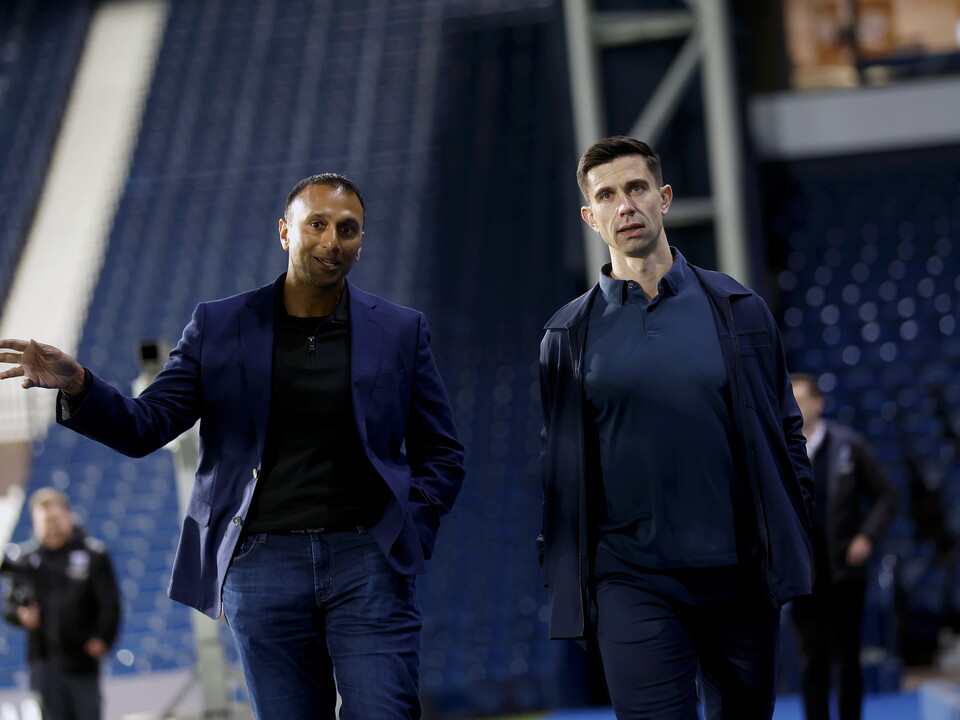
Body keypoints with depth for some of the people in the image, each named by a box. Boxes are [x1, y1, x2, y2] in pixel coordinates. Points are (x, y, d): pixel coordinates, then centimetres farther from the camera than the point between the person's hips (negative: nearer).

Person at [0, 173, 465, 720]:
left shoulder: (400, 331, 8)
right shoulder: (219, 327, 7)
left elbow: (441, 453, 13)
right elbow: (145, 427, 3)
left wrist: (410, 535, -2)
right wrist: (77, 387, -16)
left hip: (367, 558, 0)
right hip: (263, 565, 1)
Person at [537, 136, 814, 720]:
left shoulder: (738, 309, 7)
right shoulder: (570, 333, 7)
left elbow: (784, 431, 10)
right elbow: (558, 463, 9)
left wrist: (793, 536, 2)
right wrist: (561, 575, 4)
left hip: (739, 574, 1)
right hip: (632, 579, -1)